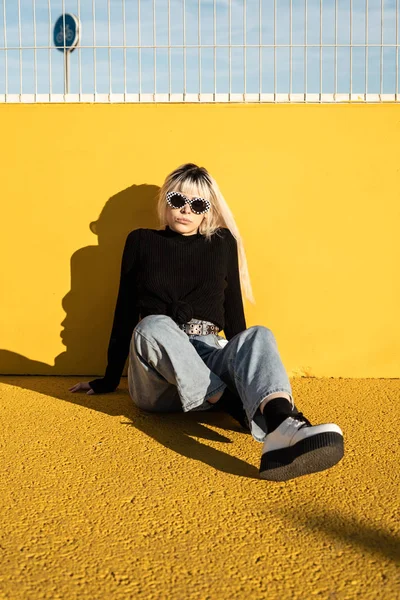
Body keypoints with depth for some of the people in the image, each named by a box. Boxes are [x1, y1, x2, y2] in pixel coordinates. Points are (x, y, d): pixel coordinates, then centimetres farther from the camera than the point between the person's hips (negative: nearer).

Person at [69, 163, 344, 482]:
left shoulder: (223, 243, 15)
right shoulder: (141, 242, 13)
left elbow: (233, 311, 18)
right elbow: (125, 311, 14)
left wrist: (241, 362, 17)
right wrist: (110, 380, 17)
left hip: (210, 358, 1)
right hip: (157, 375, -1)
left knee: (259, 335, -31)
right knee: (153, 326, -34)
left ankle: (282, 427, -63)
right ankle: (240, 407, -44)